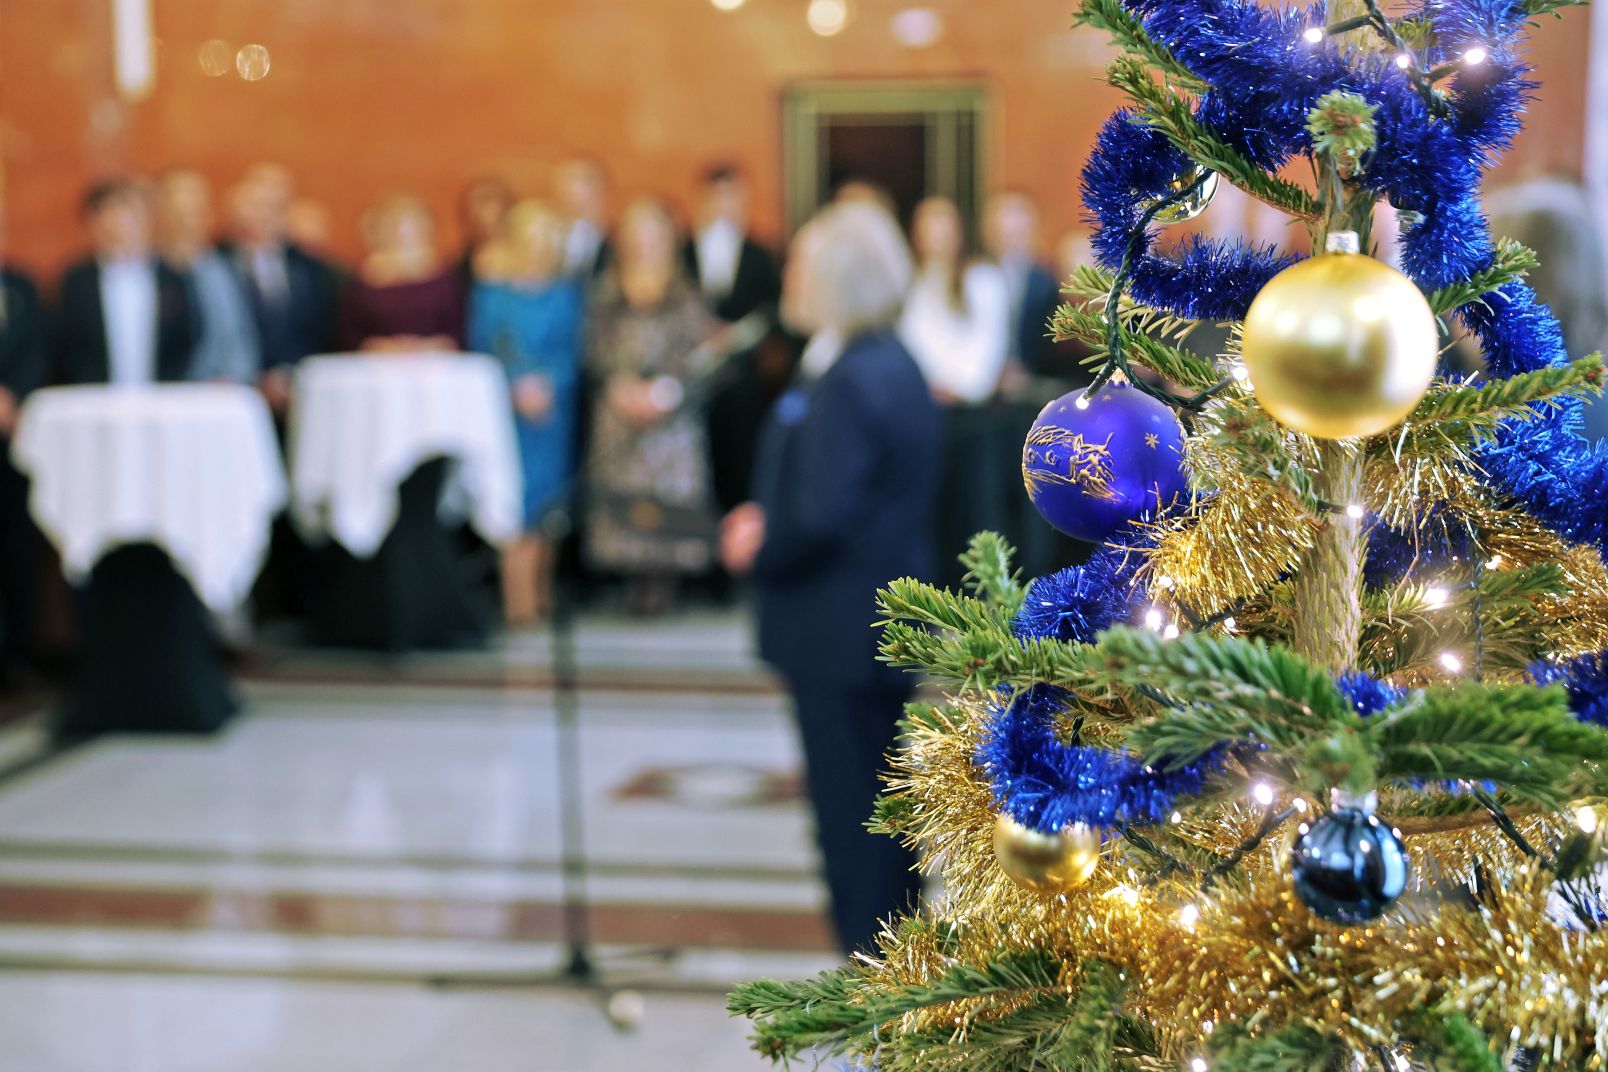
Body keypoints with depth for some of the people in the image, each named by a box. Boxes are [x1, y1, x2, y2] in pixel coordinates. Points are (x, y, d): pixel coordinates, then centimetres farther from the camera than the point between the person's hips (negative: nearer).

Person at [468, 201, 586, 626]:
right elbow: (481, 348, -4)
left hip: (555, 409, 3)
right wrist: (516, 389, -16)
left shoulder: (565, 292, 8)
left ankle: (542, 596, 16)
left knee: (549, 502, 6)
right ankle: (520, 603, -5)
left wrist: (548, 384, -11)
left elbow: (574, 350, 6)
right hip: (508, 411, -3)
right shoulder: (492, 291, -1)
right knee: (519, 503, -6)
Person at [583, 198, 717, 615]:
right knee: (622, 498, -2)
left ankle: (663, 580, 3)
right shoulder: (608, 293, 9)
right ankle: (635, 581, 6)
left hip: (672, 419, -2)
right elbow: (596, 351, 7)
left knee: (668, 489, -6)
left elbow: (701, 357, -4)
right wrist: (618, 387, -9)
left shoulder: (685, 295, 1)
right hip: (618, 408, 2)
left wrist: (664, 390, -14)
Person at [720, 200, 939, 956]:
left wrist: (761, 553, -8)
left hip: (840, 632, -10)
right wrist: (767, 519, 5)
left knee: (847, 806, 0)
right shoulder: (892, 364, 10)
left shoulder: (849, 381, -22)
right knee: (878, 800, 19)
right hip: (879, 625, 10)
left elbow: (820, 517, -27)